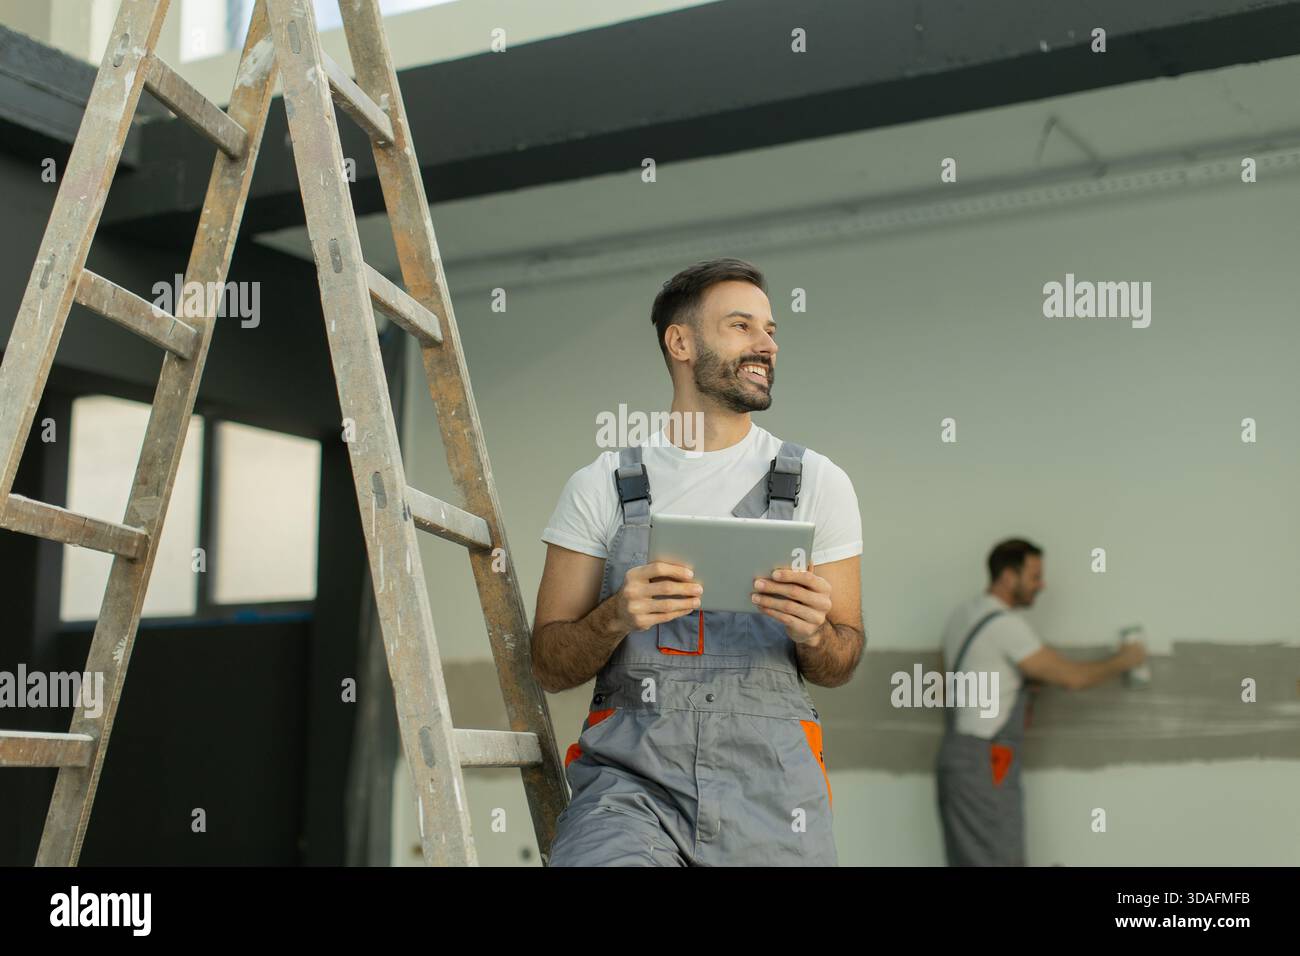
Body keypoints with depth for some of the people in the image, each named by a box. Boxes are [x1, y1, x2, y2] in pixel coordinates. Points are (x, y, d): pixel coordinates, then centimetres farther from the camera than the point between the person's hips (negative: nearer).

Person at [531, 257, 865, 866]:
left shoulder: (817, 482, 8)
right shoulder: (600, 486, 6)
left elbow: (839, 667, 12)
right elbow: (550, 667, 6)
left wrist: (813, 634, -11)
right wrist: (617, 617, -14)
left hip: (769, 783, 2)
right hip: (630, 775, -2)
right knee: (599, 858, -28)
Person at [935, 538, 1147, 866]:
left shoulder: (964, 615, 13)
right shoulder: (1006, 625, -17)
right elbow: (1072, 677, -13)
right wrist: (1123, 661, 3)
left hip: (960, 755, 10)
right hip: (984, 764, -10)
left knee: (971, 864, 13)